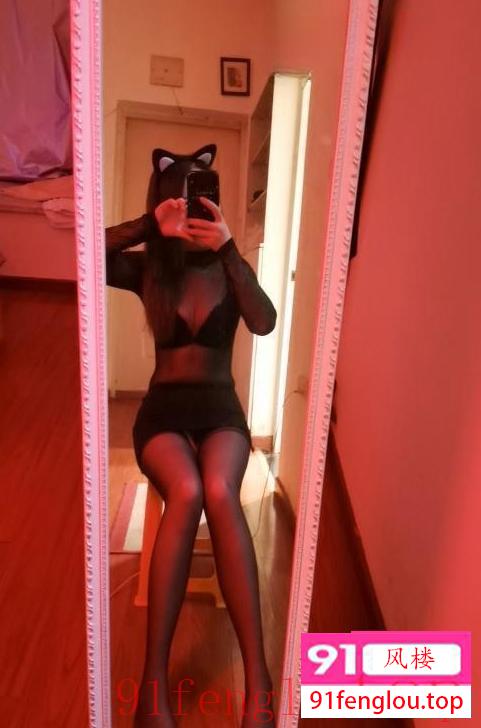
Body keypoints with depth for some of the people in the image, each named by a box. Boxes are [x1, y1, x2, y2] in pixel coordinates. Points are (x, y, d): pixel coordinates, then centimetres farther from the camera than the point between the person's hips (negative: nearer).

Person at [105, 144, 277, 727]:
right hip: (163, 409, 0)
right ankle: (153, 680, -24)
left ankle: (257, 678, -27)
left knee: (218, 491, -34)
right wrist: (147, 226, -14)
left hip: (220, 409, 0)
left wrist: (229, 250, -20)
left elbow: (265, 324, -13)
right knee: (186, 492, -34)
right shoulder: (148, 269, 7)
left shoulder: (228, 269, 6)